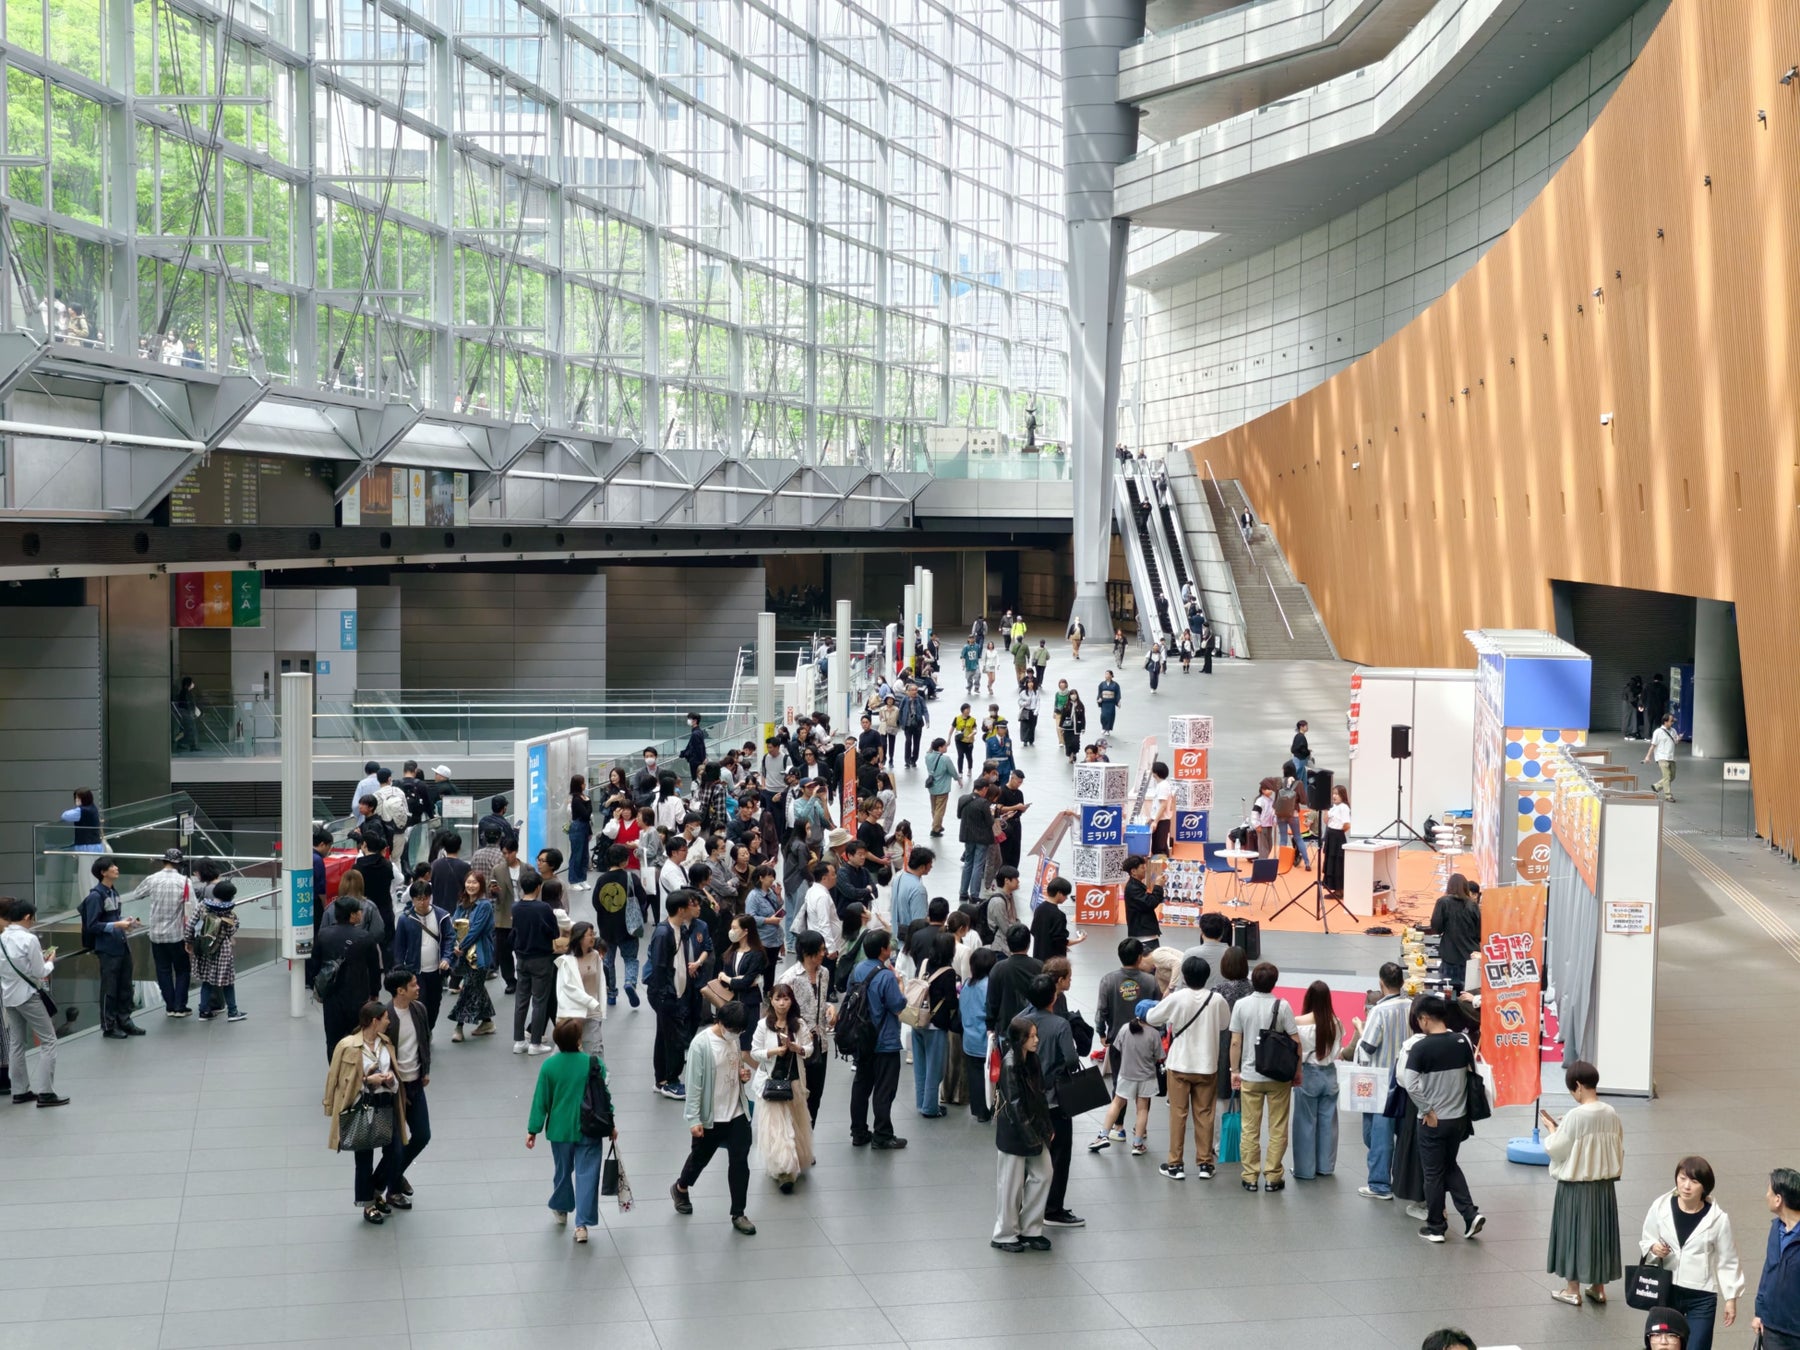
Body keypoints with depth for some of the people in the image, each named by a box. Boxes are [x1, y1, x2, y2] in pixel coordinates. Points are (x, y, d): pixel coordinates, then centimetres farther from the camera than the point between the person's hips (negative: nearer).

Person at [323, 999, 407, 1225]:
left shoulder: (386, 1043, 4)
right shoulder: (348, 1047, -14)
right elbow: (341, 1080, -8)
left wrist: (391, 1078, -5)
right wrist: (367, 1080, -19)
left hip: (386, 1105, 5)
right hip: (362, 1107, -5)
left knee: (395, 1153, 7)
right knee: (364, 1157, 6)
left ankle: (377, 1191, 32)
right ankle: (368, 1204, 23)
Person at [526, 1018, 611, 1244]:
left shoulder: (549, 1066, -12)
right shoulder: (595, 1064, -13)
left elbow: (541, 1100, -6)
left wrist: (533, 1130, 4)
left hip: (560, 1130, 2)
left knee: (563, 1170, 22)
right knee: (587, 1174, 4)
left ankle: (561, 1209, 42)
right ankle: (582, 1223, -1)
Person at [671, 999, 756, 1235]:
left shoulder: (734, 1039, 0)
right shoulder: (701, 1044, -21)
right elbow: (694, 1084, -18)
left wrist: (743, 1074, -5)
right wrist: (693, 1119, -18)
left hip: (737, 1114, 5)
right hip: (710, 1117, -5)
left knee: (740, 1162, 3)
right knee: (700, 1158, 16)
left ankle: (738, 1214, 13)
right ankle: (680, 1189, 46)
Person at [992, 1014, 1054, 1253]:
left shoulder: (1031, 1061, 4)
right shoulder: (1010, 1065, -19)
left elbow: (1039, 1096, 10)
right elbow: (1014, 1104, -20)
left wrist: (1047, 1127, 7)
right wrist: (1029, 1135, -18)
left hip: (1034, 1129, 8)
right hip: (1014, 1132, -8)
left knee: (1042, 1175, 10)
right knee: (1012, 1184, 3)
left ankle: (1030, 1230, 21)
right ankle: (1004, 1235, 16)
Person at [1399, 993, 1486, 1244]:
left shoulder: (1420, 1047, -17)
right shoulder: (1463, 1042, -2)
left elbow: (1409, 1084, -22)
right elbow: (1473, 1075, 8)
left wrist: (1427, 1111, -13)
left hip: (1433, 1120, -5)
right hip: (1458, 1117, 5)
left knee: (1433, 1173, 8)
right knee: (1451, 1166, 23)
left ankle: (1435, 1227, 16)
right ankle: (1471, 1214, 12)